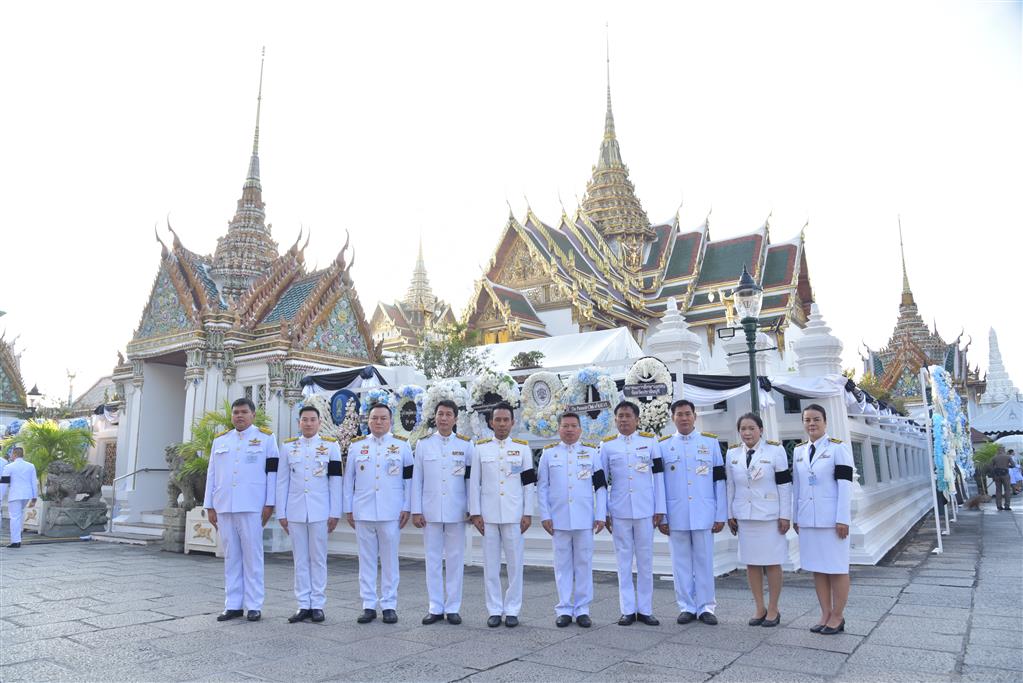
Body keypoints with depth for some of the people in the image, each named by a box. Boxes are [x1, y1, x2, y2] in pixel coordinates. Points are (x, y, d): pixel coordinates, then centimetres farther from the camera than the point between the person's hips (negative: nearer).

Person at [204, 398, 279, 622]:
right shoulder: (220, 440, 15)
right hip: (224, 507, 4)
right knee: (231, 557, 8)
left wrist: (269, 503, -6)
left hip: (252, 507, -4)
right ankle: (232, 605, 16)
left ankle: (254, 606, 6)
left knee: (252, 556, 0)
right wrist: (209, 506, 10)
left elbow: (272, 471, -1)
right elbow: (212, 474, 14)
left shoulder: (266, 437, 3)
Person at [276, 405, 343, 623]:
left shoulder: (331, 446, 2)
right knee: (300, 560, 7)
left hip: (320, 512, -2)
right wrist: (281, 513, 4)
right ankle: (303, 605, 15)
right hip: (295, 512, 2)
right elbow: (282, 482, 8)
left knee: (318, 559, 4)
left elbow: (335, 481, 0)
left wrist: (335, 513, -4)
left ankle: (317, 605, 13)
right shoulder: (289, 447, 8)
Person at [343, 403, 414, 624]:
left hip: (391, 513, -1)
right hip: (363, 512, 2)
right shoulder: (356, 445, 8)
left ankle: (389, 605, 14)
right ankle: (368, 605, 17)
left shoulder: (402, 445, 3)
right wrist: (348, 509, 6)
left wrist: (406, 508, -2)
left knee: (390, 560, 4)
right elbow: (349, 479, 9)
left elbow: (409, 479, 3)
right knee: (366, 559, 7)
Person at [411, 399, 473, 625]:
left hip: (456, 512, 0)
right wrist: (416, 510, 0)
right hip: (430, 511, 1)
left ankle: (453, 607, 16)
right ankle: (435, 607, 17)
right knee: (433, 559, 7)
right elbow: (417, 478, 4)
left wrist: (471, 509, 0)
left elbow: (471, 479, 3)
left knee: (455, 559, 5)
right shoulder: (423, 443, 4)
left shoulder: (466, 444, 2)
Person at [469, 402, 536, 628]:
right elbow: (474, 482, 4)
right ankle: (495, 610, 17)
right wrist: (475, 513, -1)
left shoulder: (523, 448, 3)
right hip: (488, 515, 1)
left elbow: (529, 483, 3)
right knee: (490, 565, 6)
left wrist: (528, 513, -2)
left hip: (514, 515, 0)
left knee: (515, 564, 4)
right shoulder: (480, 448, 4)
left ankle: (512, 610, 16)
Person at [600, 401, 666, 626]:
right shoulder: (607, 445, 4)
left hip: (645, 510, 0)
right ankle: (627, 610, 14)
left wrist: (659, 509, 0)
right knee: (624, 560, 6)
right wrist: (603, 513, 2)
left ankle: (645, 609, 16)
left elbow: (658, 476, 4)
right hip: (619, 511, 0)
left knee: (645, 560, 6)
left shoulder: (650, 441, 4)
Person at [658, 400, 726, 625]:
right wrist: (661, 517, 0)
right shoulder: (663, 445, 5)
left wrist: (720, 515, 0)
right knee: (681, 562, 7)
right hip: (676, 515, 0)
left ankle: (706, 607, 17)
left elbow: (719, 480, 4)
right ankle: (686, 607, 17)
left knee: (704, 562, 5)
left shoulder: (711, 442, 5)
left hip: (704, 514, 0)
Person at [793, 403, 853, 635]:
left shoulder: (838, 448, -5)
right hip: (808, 519, 5)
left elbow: (845, 484, -10)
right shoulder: (798, 451, 10)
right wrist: (796, 517, 12)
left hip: (831, 518, -5)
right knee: (817, 568, 10)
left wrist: (843, 519, -14)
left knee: (836, 568, 3)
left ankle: (837, 616, 13)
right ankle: (825, 614, 20)